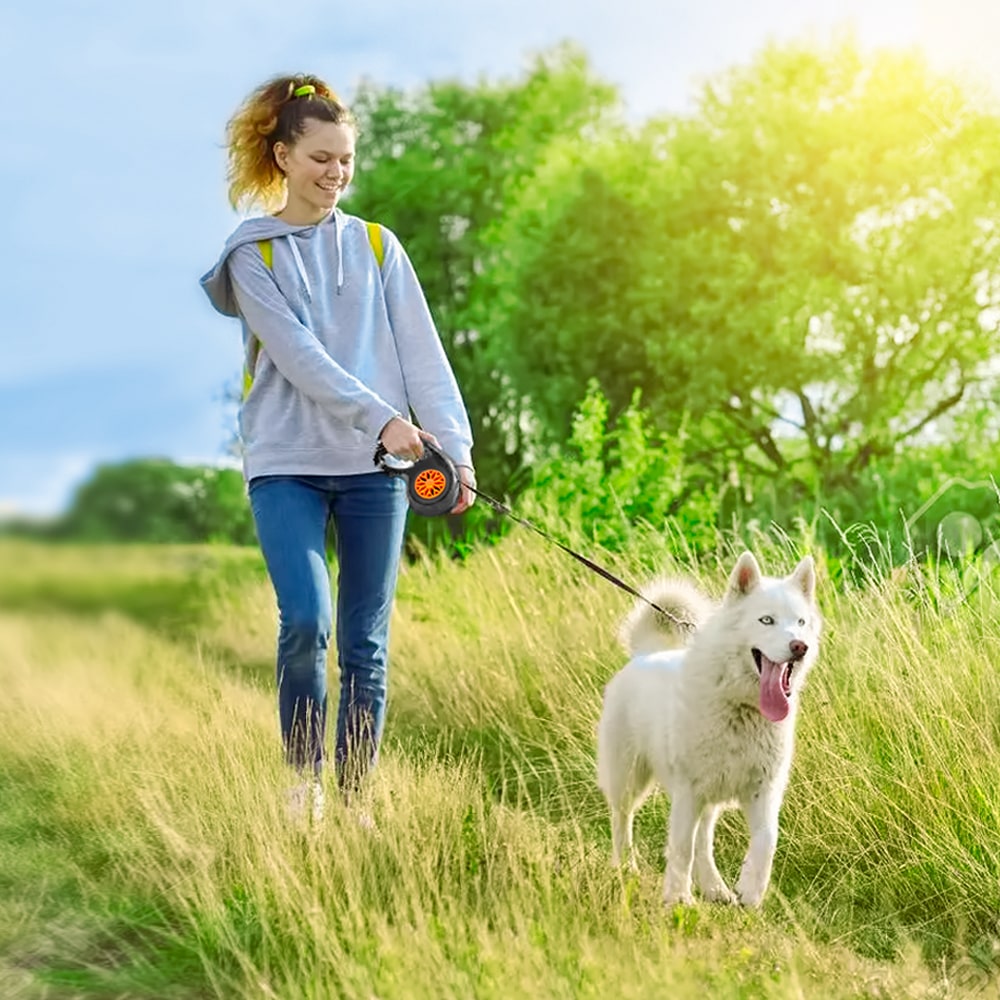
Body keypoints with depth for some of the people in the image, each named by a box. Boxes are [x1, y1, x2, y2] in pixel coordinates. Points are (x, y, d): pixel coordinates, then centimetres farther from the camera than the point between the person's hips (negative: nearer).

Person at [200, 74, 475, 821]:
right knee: (306, 623, -17)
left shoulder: (377, 247, 12)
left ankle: (353, 797, 11)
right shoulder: (253, 254, 4)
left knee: (366, 644, 2)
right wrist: (382, 418, -24)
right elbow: (298, 354, -11)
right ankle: (305, 783, 2)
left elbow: (422, 353, 4)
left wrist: (456, 446, -10)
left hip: (374, 468, 2)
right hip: (286, 464, -2)